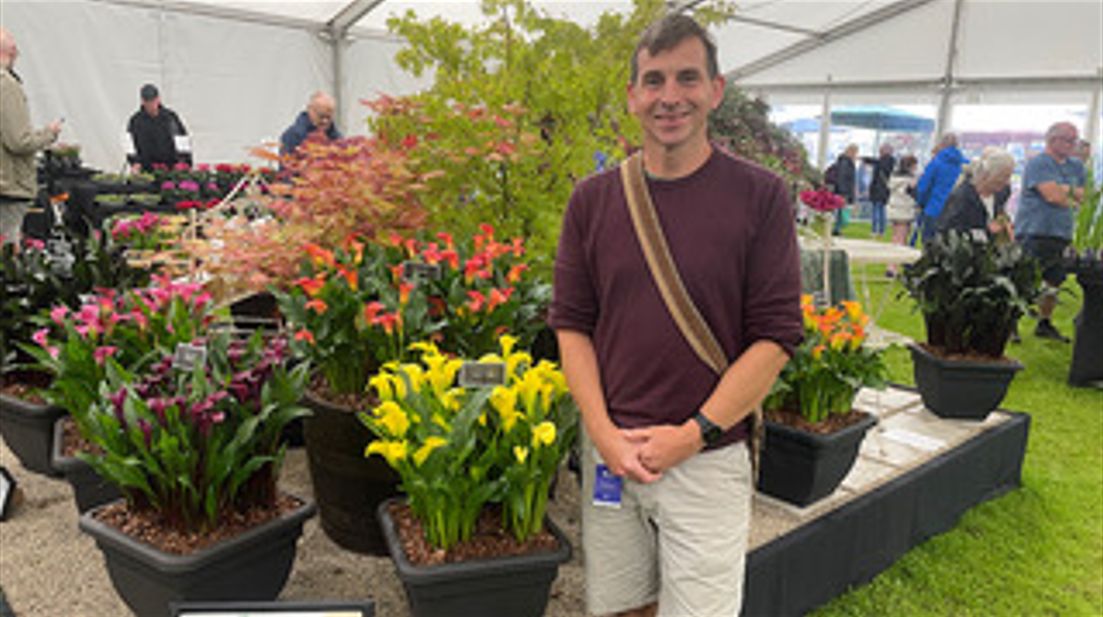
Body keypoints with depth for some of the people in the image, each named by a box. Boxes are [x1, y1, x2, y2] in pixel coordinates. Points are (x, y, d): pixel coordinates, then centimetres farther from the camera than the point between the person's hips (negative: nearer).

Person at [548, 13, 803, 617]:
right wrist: (604, 433, -7)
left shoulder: (760, 195, -6)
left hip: (708, 456, -2)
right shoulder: (593, 198, 2)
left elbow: (776, 336, -8)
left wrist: (693, 434, -12)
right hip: (610, 448, 3)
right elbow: (571, 324, 3)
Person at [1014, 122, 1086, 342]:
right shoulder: (1039, 163, -9)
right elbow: (1052, 195, -18)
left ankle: (1044, 324, 28)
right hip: (1035, 233, -8)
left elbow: (1081, 195, 13)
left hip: (1061, 234, 8)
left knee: (1053, 283, 15)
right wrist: (1071, 199, 1)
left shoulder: (1076, 166, 17)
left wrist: (1065, 189, -6)